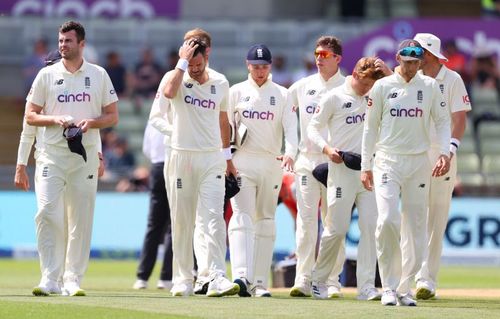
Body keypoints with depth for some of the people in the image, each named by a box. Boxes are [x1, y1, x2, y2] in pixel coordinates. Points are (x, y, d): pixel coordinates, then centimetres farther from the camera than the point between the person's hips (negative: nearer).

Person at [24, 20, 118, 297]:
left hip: (85, 155, 1)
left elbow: (113, 116, 10)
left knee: (81, 219, 1)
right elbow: (30, 116, 6)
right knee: (47, 213, -14)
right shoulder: (47, 75, 6)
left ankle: (73, 281, 7)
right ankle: (49, 278, -12)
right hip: (52, 154, -1)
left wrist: (91, 122, -11)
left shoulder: (98, 75, 8)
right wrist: (56, 120, -12)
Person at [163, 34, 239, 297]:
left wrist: (228, 158, 22)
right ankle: (183, 279, 12)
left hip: (212, 159, 1)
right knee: (182, 221, 3)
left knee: (214, 218, -11)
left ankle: (217, 278, -18)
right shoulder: (176, 78, -2)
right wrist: (182, 60, -21)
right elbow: (169, 92, -28)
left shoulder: (220, 83, 8)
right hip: (181, 157, -1)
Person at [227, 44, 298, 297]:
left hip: (271, 163, 2)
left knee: (266, 221, 5)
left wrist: (290, 153, -22)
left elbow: (290, 127, -4)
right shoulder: (236, 92, 7)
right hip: (242, 161, -2)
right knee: (242, 216, -16)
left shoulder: (282, 95, 7)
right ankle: (241, 275, -28)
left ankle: (259, 282, 8)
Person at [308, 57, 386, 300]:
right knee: (337, 228, -3)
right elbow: (313, 128, 2)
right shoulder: (334, 98, 0)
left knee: (371, 226, -6)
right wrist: (327, 149, -15)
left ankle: (366, 286, -6)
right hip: (342, 170, -4)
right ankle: (319, 280, 14)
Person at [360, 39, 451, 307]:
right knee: (387, 219, -17)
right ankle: (389, 286, -10)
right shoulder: (382, 87, 2)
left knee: (415, 226, 1)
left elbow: (442, 121, 10)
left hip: (419, 162, 2)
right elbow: (370, 127, 6)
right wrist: (366, 166, 3)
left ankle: (404, 289, 9)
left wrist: (444, 152, -6)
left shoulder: (430, 87, 6)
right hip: (387, 161, -2)